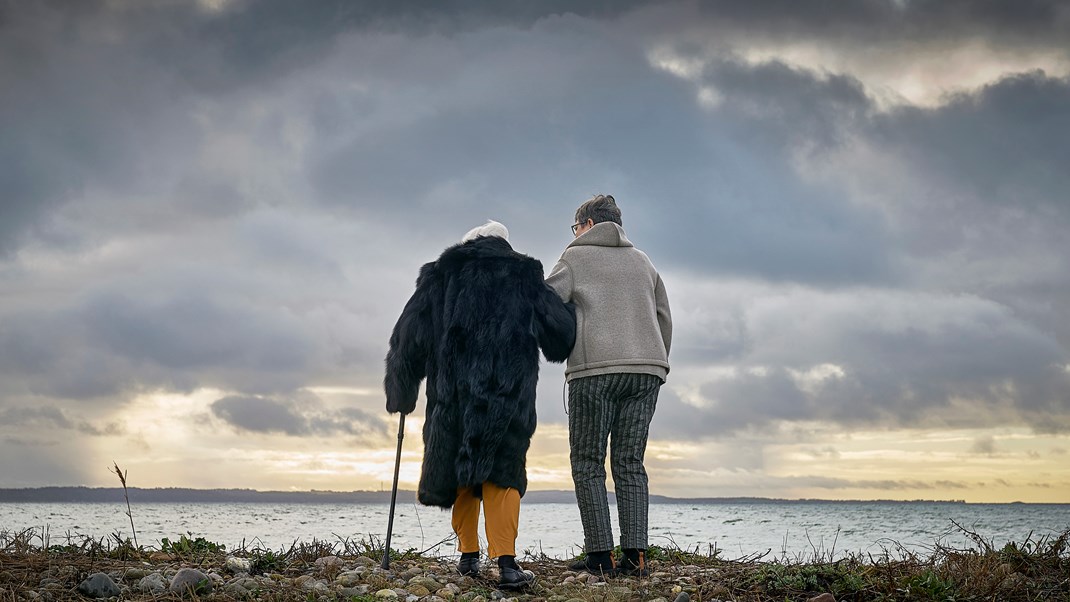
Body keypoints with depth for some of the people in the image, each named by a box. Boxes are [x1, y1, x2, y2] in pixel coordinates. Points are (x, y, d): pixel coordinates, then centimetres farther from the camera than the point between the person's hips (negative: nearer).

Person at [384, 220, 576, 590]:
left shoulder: (440, 275, 10)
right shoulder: (525, 277, 9)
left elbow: (410, 339, 7)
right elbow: (561, 334, 5)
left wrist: (400, 394, 19)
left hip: (453, 394, 1)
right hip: (509, 397, -1)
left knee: (459, 470, 16)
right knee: (503, 473, 2)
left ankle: (469, 555, 20)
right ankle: (506, 562, -13)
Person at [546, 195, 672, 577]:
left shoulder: (576, 257, 8)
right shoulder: (643, 262, 23)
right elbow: (664, 320, 22)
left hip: (595, 369, -5)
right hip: (647, 368, 5)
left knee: (588, 464, 1)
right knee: (630, 463, 7)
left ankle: (600, 556, -5)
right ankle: (635, 555, -1)